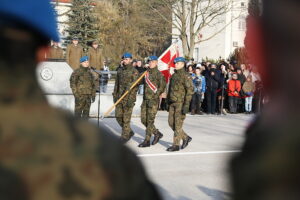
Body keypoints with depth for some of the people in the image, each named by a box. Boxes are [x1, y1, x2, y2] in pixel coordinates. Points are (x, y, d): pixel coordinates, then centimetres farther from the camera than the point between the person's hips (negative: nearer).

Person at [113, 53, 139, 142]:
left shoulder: (134, 71, -7)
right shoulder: (120, 70, 12)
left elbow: (134, 86, -11)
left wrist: (131, 99, -17)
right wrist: (115, 95, 12)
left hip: (129, 97, -6)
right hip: (119, 97, 6)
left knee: (126, 118, -3)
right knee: (118, 117, 7)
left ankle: (125, 136, 8)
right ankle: (129, 132, 24)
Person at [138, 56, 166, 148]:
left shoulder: (159, 74, -8)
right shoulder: (146, 73, 13)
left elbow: (162, 87, -15)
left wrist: (156, 95, -20)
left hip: (153, 100, -7)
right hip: (145, 99, 7)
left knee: (150, 120, -5)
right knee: (143, 119, 8)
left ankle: (147, 141, 1)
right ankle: (157, 133, 24)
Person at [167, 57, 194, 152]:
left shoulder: (186, 76, -11)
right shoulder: (174, 75, 15)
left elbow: (190, 91, -16)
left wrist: (186, 105, -22)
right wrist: (169, 102, 20)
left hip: (180, 103, -8)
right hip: (172, 103, 8)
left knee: (178, 124, -6)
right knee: (171, 122, 8)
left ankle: (176, 145, 1)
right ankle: (186, 138, 22)